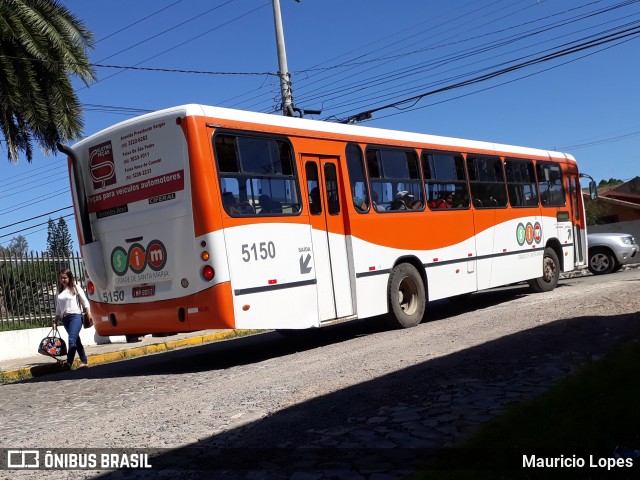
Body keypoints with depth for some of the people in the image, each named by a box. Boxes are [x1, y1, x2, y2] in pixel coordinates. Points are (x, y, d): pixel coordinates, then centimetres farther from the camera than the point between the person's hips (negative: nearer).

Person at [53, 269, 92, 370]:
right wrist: (55, 321, 14)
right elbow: (58, 308, 19)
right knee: (76, 340, 9)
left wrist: (89, 313, -10)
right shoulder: (60, 291, 16)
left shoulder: (75, 288, 2)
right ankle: (84, 362, 15)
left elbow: (85, 302, -1)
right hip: (65, 319, 6)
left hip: (75, 316, -6)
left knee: (72, 339, -19)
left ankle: (69, 363, -28)